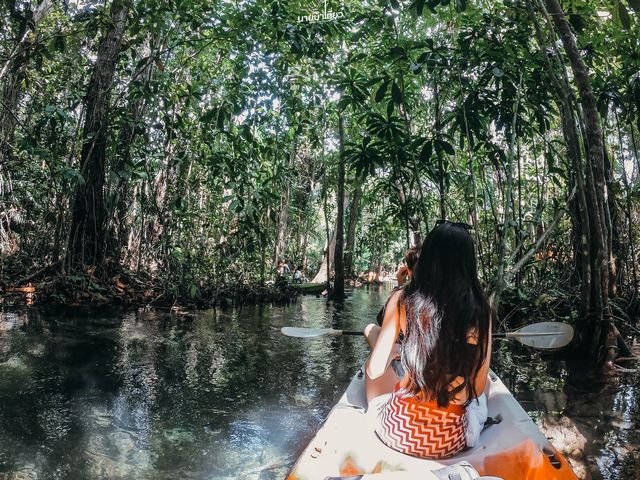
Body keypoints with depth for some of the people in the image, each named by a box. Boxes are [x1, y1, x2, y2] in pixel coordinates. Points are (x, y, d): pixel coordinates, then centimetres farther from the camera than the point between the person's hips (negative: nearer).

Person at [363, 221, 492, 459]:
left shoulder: (403, 299, -12)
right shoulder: (479, 308, -7)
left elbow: (375, 370, -8)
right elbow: (478, 388, -3)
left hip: (397, 430, -1)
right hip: (451, 441, 2)